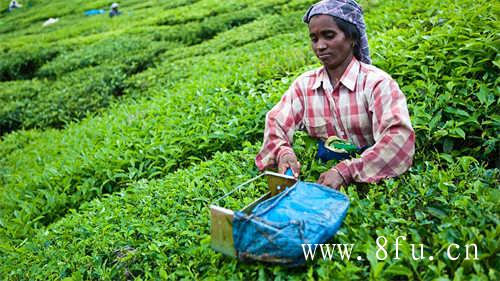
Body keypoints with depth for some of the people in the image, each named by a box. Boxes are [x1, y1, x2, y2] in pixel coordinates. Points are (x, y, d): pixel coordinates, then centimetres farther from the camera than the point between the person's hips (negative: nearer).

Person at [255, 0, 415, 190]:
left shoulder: (375, 82, -9)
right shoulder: (304, 84, 4)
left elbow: (400, 137, -21)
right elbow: (275, 124, 0)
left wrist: (346, 171, -31)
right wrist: (283, 152, -22)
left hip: (370, 181, -2)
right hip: (323, 181, 2)